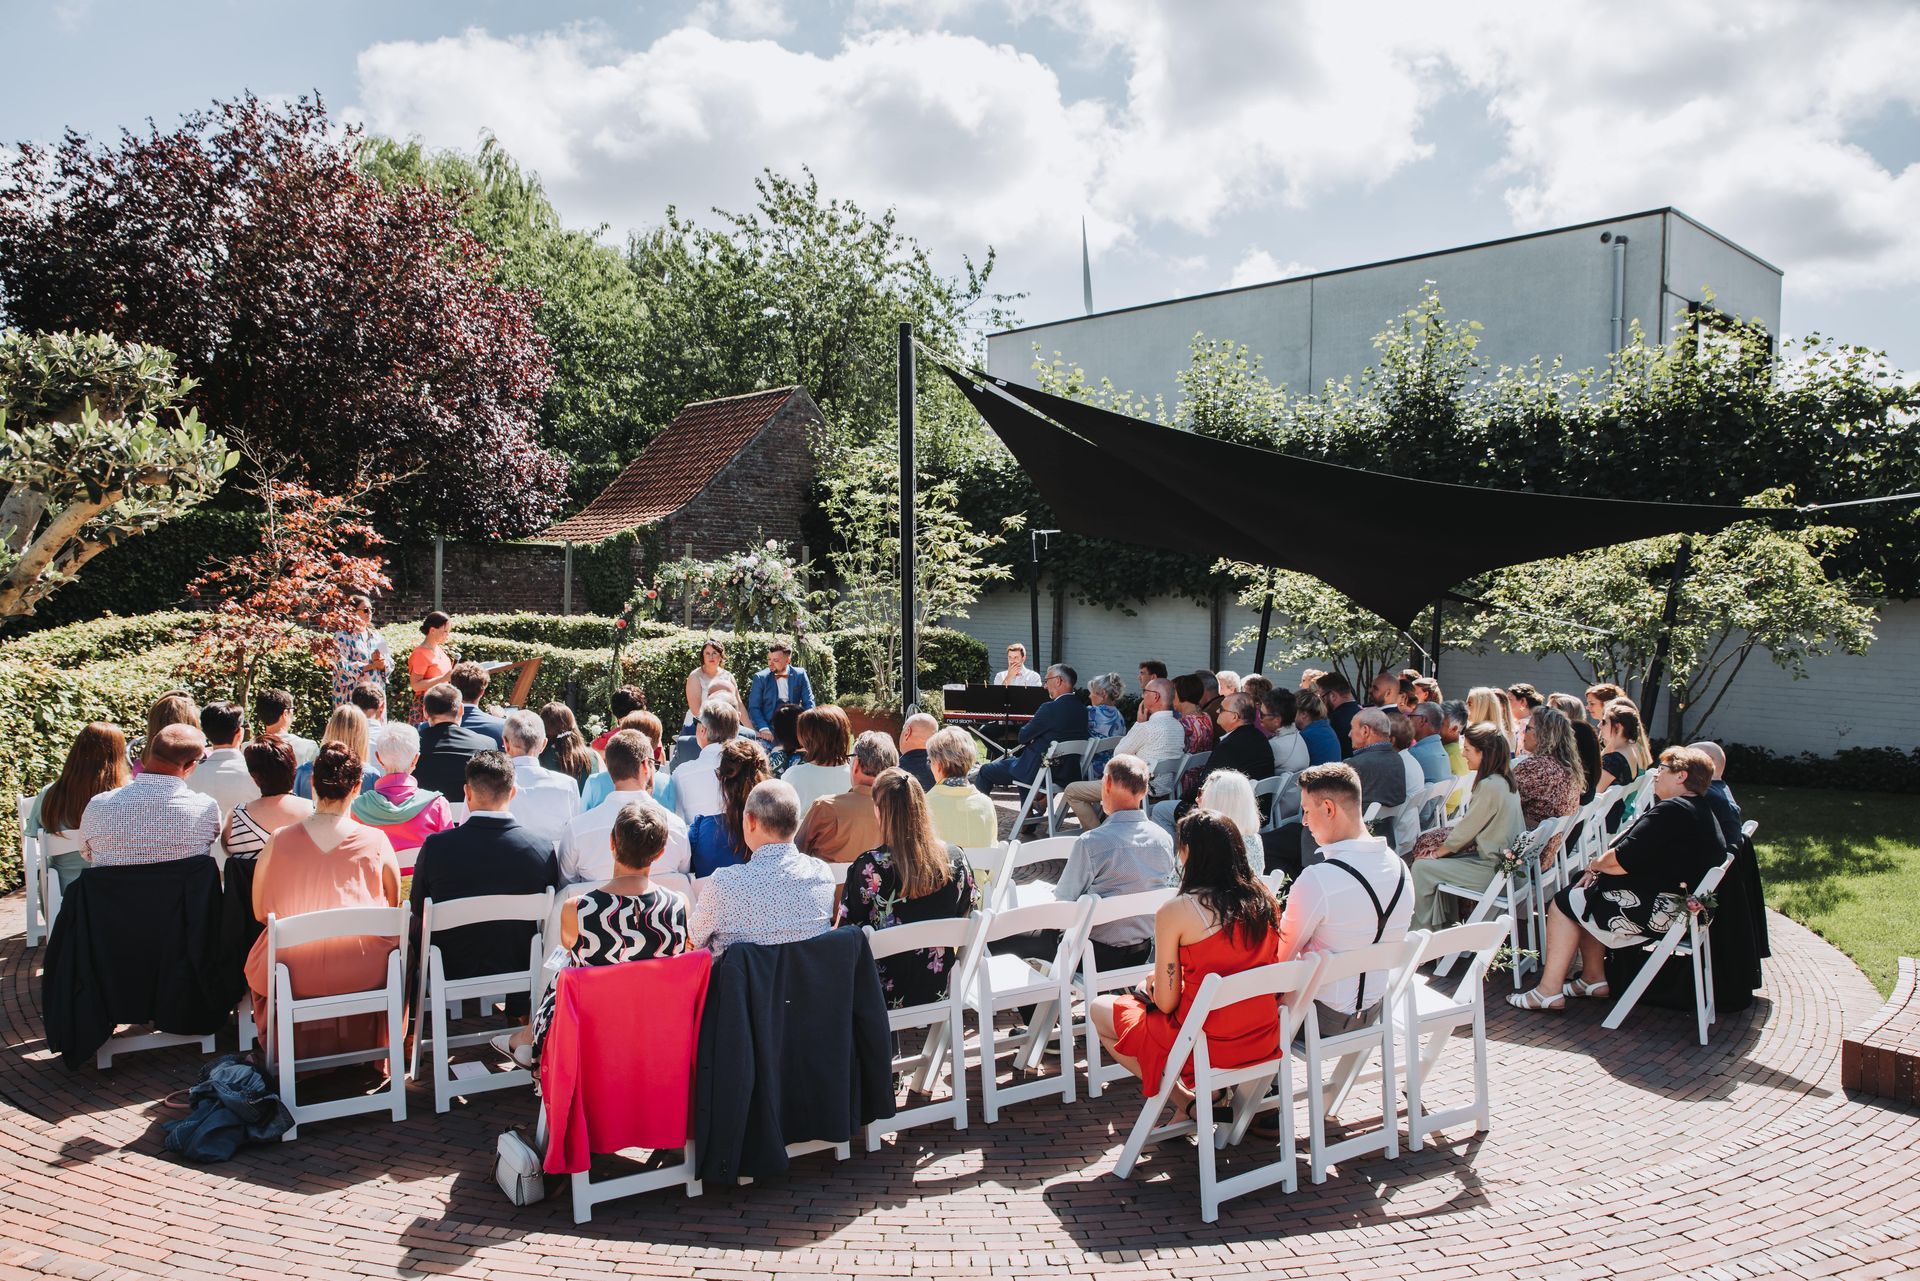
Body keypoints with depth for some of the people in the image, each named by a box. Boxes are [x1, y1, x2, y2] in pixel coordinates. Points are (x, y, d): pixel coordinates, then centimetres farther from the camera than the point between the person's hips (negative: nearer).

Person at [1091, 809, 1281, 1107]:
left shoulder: (1175, 911, -18)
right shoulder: (1264, 897, -1)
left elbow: (1166, 1003, -12)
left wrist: (1154, 981, 11)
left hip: (1209, 1050, -6)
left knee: (1099, 1009, 17)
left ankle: (1183, 1098, 6)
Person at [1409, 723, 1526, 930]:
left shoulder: (1489, 786, -22)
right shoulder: (1506, 781, 8)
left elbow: (1466, 829, -15)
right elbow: (1471, 822, 13)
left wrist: (1439, 852, 0)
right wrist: (1442, 847, 10)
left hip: (1490, 869, -10)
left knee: (1422, 868, -7)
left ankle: (1420, 931, 10)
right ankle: (1440, 926, 23)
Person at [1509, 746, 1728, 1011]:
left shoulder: (1672, 811, -21)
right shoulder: (1704, 812, 11)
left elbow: (1619, 861, -21)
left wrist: (1595, 865, 0)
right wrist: (1600, 867, 4)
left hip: (1654, 912, -10)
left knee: (1564, 904, 0)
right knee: (1582, 899, 20)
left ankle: (1549, 992, 1)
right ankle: (1593, 979, 22)